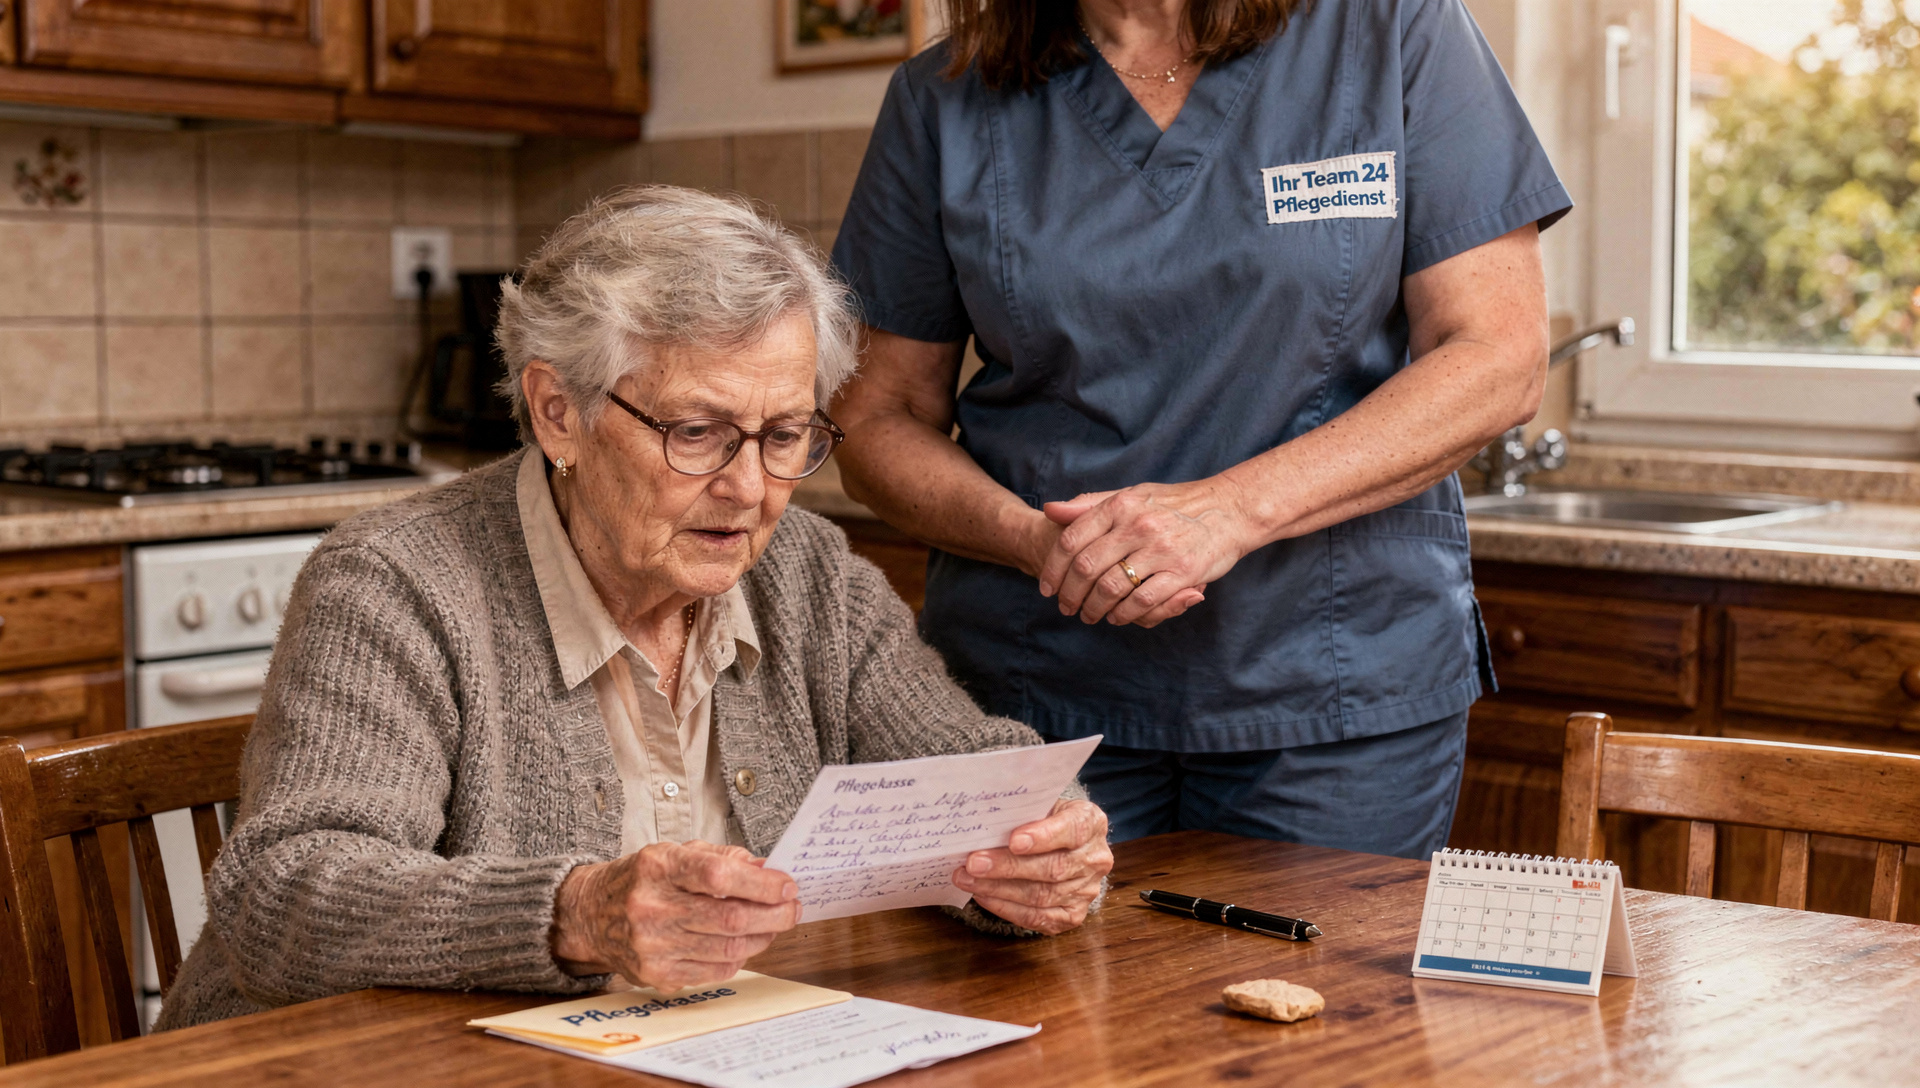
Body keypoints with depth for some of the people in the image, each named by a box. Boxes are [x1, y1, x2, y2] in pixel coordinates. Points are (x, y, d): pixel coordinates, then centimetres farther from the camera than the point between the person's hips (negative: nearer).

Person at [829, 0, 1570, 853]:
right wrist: (1026, 536, -16)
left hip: (1347, 693, -1)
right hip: (1035, 699, 2)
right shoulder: (942, 103, 3)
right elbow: (879, 417, 5)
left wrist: (1236, 508, -19)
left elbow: (1500, 362, -7)